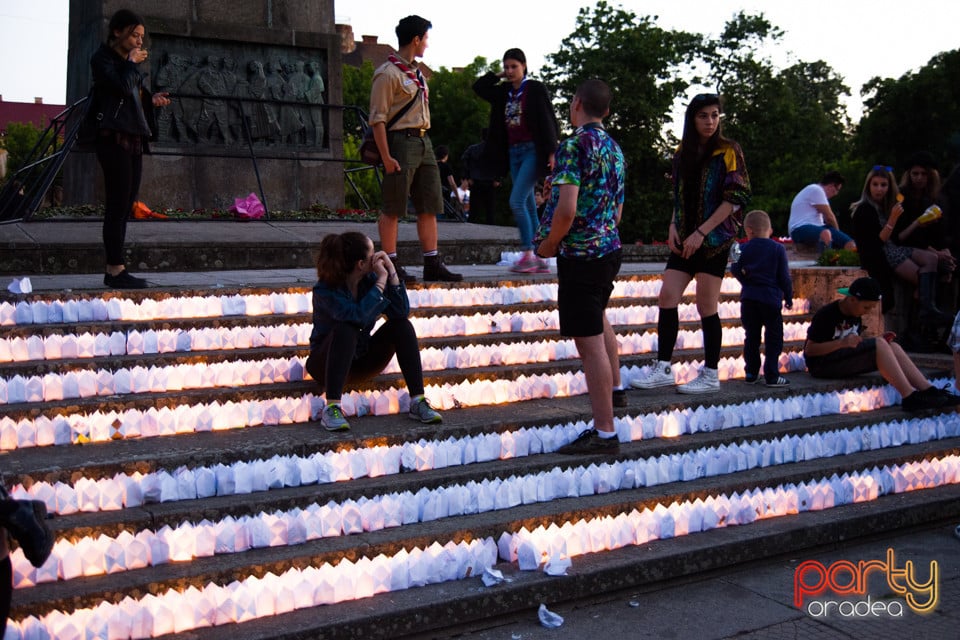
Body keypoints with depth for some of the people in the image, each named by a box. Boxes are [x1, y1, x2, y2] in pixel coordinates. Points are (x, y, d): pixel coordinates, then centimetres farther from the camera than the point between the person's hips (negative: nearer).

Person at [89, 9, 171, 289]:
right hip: (115, 137, -8)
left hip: (133, 139, 8)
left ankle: (116, 269, 6)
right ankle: (115, 270, -9)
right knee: (118, 205, -10)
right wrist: (131, 63, -4)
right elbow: (122, 87, -19)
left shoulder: (126, 62, 21)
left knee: (126, 205, 4)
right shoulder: (102, 59, -3)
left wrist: (151, 99, 7)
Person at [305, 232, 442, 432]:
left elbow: (401, 312, -13)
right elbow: (358, 315, -37)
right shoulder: (325, 290, -21)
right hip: (327, 362, -5)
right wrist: (382, 280, -29)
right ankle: (331, 408, -37)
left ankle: (418, 402, -20)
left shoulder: (369, 279, -5)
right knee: (346, 329, -35)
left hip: (362, 359, 5)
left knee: (401, 325, -15)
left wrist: (392, 273, -21)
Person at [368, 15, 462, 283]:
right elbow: (378, 118, -14)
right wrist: (387, 157, -19)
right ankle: (391, 265, 2)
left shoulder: (416, 71, 18)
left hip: (423, 141, 9)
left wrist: (424, 140, 16)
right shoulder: (388, 73, -10)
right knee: (393, 208, -4)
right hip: (400, 141, -9)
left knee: (429, 206, 7)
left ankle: (432, 264, 11)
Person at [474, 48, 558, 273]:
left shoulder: (535, 89, -5)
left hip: (533, 151, -7)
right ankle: (538, 260, 8)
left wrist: (551, 152, -16)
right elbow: (478, 86, 17)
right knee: (528, 206, 6)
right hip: (513, 152, 7)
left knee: (517, 201, -17)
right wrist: (499, 76, 11)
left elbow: (548, 121, -9)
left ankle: (528, 255, -12)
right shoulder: (504, 92, 13)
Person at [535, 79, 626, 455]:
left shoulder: (575, 145, -16)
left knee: (589, 340, -6)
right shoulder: (614, 149, 11)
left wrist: (548, 244, -10)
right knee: (598, 319, 32)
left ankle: (604, 434, -4)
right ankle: (615, 390, 49)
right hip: (610, 249, 10)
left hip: (580, 255, -9)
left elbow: (567, 209, -25)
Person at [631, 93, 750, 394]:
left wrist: (701, 232, -16)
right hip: (685, 240, 6)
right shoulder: (682, 152, 12)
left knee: (706, 306, -3)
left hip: (714, 238, -6)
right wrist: (674, 226, 3)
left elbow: (735, 198, -11)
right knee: (667, 297, -1)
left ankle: (710, 375, 7)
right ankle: (663, 368, 5)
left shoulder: (728, 151, -5)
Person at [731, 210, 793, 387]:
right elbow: (784, 276, -2)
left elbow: (736, 271, 3)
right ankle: (771, 375, -2)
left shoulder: (744, 249, 2)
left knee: (751, 336, 12)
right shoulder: (778, 249, -2)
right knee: (773, 339, 3)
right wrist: (788, 297, 8)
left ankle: (751, 372, 15)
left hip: (749, 298, 3)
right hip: (771, 299, -2)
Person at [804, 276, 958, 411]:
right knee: (879, 345, -25)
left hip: (844, 361, 9)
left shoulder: (856, 317, 14)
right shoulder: (826, 315, -13)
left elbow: (857, 348, 16)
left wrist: (879, 342, -2)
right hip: (821, 364, -9)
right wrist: (842, 343, -29)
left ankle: (928, 390, -18)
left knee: (893, 347, -10)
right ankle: (910, 397, -28)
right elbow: (809, 349, -17)